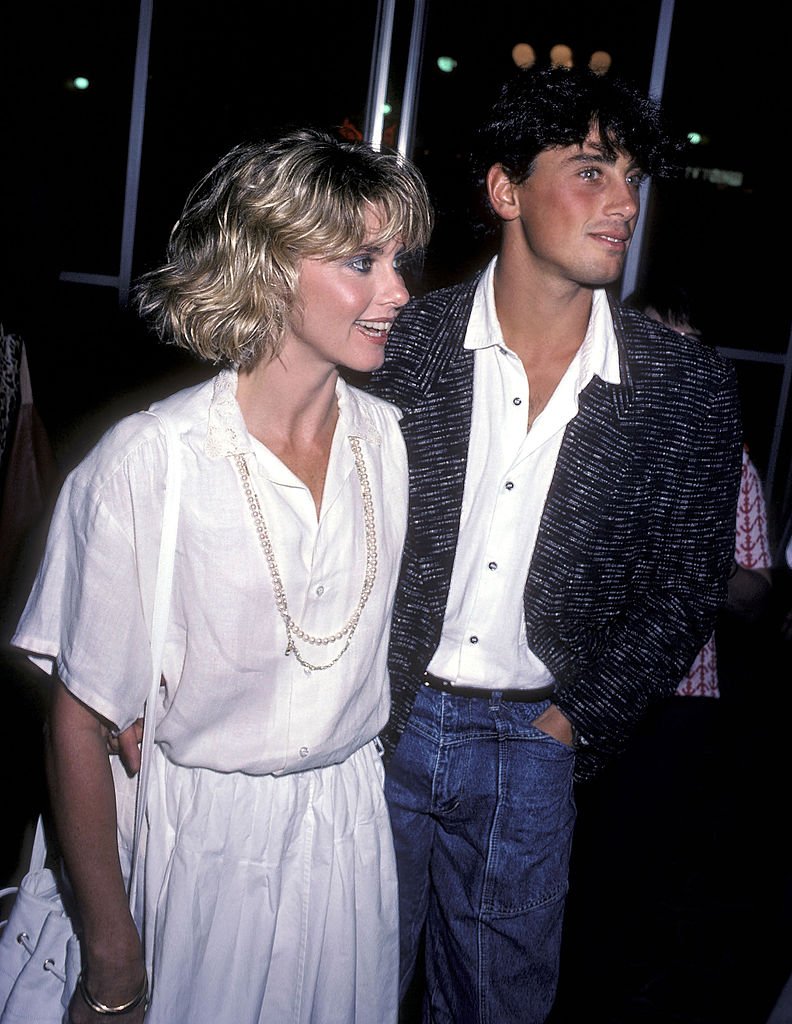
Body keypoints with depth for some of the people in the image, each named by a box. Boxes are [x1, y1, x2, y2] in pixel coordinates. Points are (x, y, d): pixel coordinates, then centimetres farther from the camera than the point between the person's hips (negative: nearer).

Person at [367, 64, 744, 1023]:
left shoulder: (690, 387, -6)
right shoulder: (402, 341, -7)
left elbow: (686, 585, 0)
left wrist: (576, 721, -4)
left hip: (534, 741, 1)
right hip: (380, 723, 0)